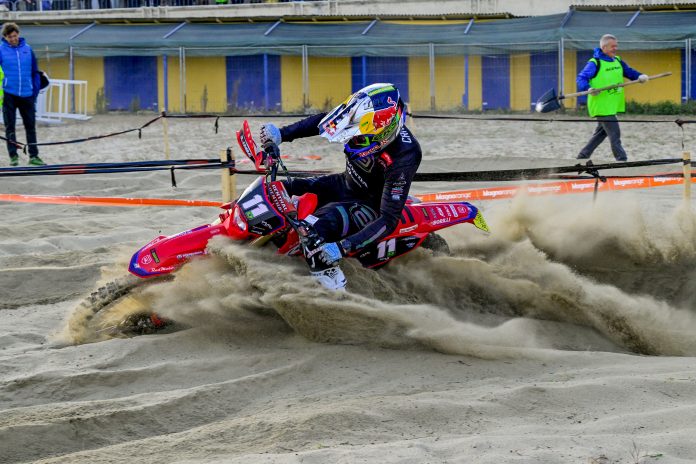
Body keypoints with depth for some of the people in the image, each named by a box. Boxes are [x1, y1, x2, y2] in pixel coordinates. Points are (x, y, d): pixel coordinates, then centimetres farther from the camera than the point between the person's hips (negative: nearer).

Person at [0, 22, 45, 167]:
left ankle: (34, 156, 10)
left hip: (27, 94, 2)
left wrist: (35, 91, 8)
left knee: (30, 126, 5)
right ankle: (13, 156, 9)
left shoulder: (27, 49, 5)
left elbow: (35, 72, 11)